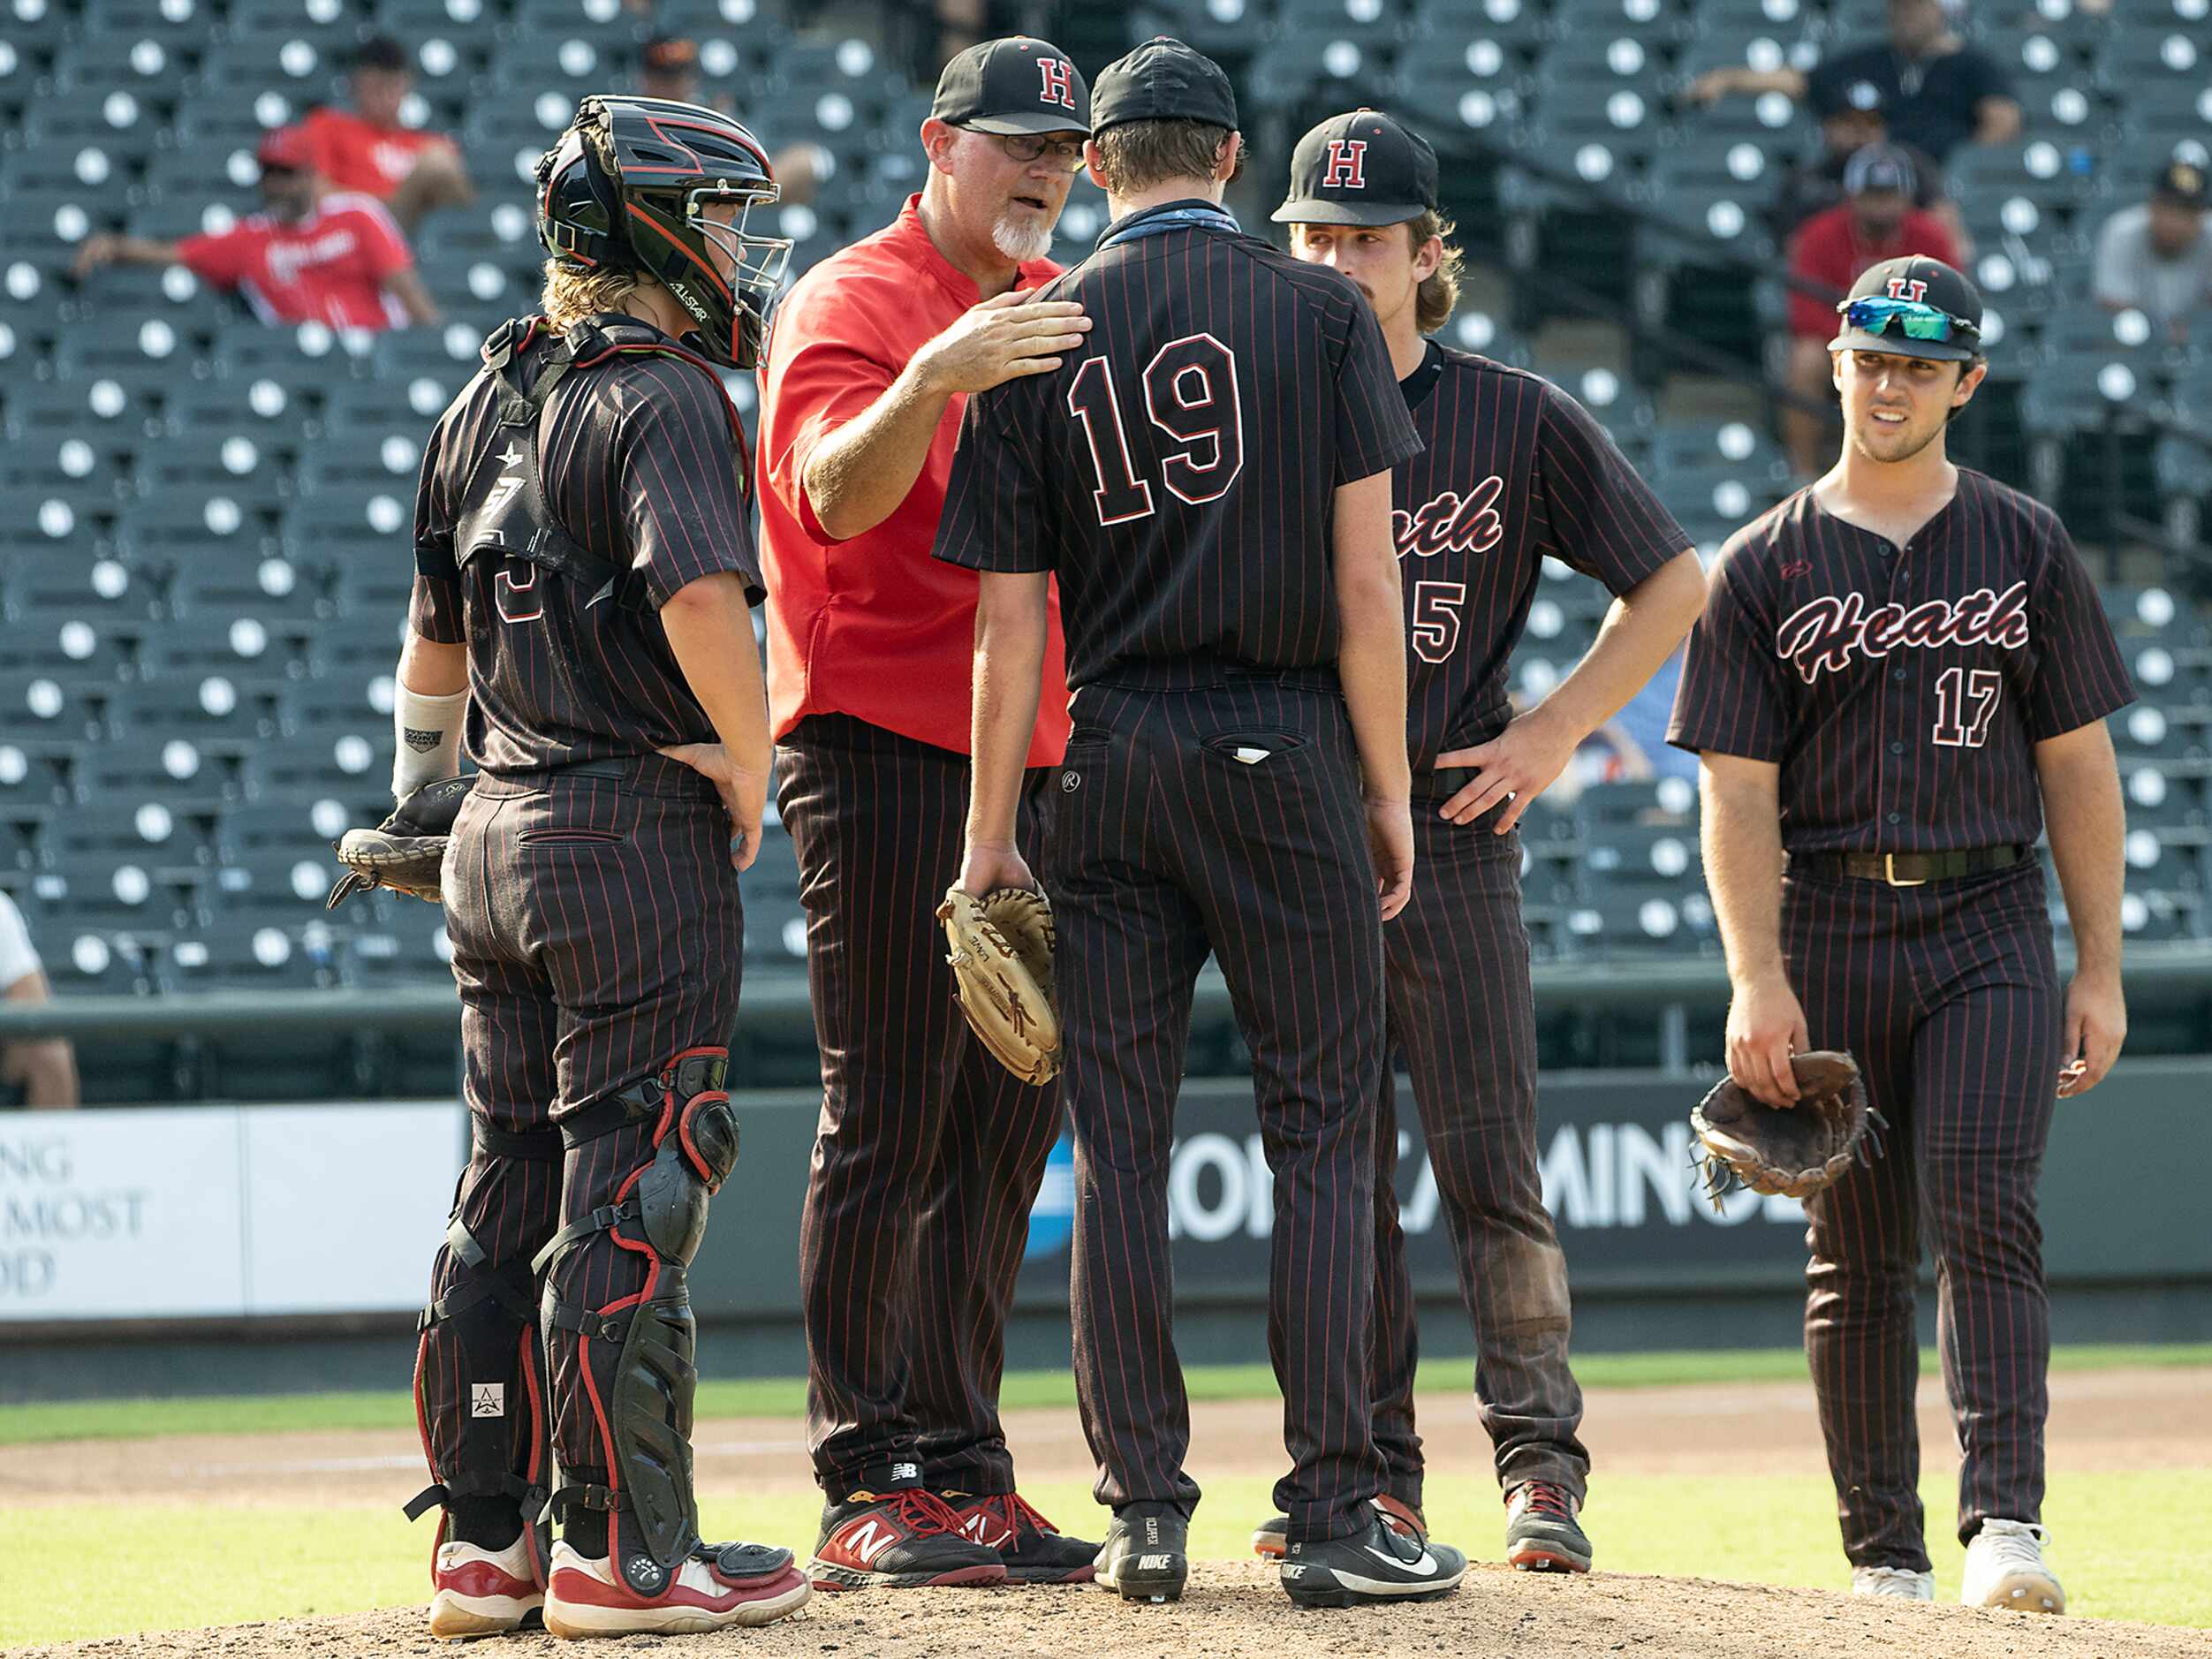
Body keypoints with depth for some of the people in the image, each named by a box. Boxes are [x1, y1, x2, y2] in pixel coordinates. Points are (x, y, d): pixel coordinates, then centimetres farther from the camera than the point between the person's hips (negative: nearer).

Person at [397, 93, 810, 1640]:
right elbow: (700, 595, -29)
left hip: (500, 829, 8)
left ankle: (484, 1539, 16)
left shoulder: (490, 401, 14)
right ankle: (622, 1549, -5)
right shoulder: (665, 397, -13)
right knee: (629, 1191, -6)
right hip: (643, 830, -8)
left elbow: (438, 634, 24)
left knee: (512, 1187, 13)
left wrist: (418, 797, 35)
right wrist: (753, 766, -16)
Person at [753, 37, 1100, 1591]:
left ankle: (962, 1477, 15)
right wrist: (933, 381, -40)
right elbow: (835, 496, -25)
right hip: (886, 751, -8)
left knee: (1007, 1130, 9)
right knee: (888, 1129, -7)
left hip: (1036, 758, 8)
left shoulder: (1055, 311, 17)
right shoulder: (850, 302, -6)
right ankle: (866, 1491, -5)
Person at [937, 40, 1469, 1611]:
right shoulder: (1320, 309, 0)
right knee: (1324, 1129, 1)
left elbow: (1011, 617, 4)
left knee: (1120, 1141, 6)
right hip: (1285, 750, -2)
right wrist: (1388, 783, 1)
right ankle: (1335, 1512, -4)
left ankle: (1147, 1511, 5)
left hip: (1109, 763, 2)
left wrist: (990, 834, 8)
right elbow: (1365, 574, -6)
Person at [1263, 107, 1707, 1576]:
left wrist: (1558, 732, -2)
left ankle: (1542, 1465, -3)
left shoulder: (1521, 420, 0)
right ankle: (1370, 1473, 11)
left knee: (1491, 1167, -6)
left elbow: (1675, 587, 6)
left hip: (1453, 823, -3)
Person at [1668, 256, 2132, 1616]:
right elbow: (1740, 793, 2)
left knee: (1985, 1217, -16)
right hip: (1831, 930, 1)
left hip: (1992, 930, 0)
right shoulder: (1765, 567, 7)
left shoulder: (2026, 547, 10)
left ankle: (2007, 1524, -24)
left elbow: (2078, 766, 9)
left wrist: (2102, 970, 3)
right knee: (1859, 1257, 3)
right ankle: (1884, 1556, 9)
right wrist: (1758, 982, -10)